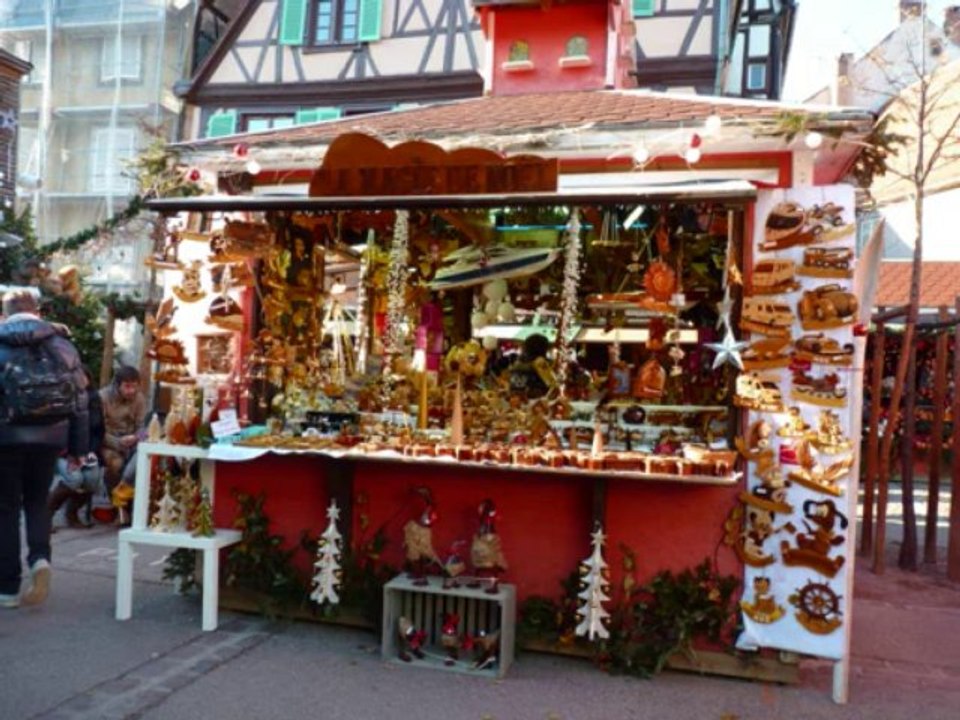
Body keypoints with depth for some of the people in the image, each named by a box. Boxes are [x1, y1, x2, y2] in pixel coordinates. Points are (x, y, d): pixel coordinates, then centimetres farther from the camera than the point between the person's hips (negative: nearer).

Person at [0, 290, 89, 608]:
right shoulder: (61, 343, 7)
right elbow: (80, 396, 4)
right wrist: (78, 446, 9)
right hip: (50, 434, 2)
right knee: (37, 502, 19)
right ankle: (40, 557, -5)